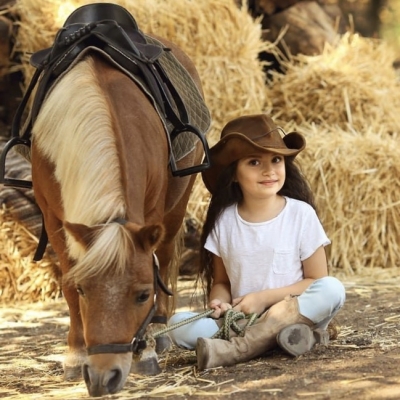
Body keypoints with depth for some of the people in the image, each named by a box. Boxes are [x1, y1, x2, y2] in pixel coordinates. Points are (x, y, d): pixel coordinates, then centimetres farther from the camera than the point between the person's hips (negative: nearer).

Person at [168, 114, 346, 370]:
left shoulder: (301, 214, -2)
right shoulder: (224, 221, 4)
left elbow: (317, 281, -1)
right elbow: (220, 281, 12)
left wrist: (265, 297, -12)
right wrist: (220, 302, -12)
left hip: (295, 314, -1)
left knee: (333, 290, -31)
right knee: (179, 325, -23)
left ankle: (237, 349, -34)